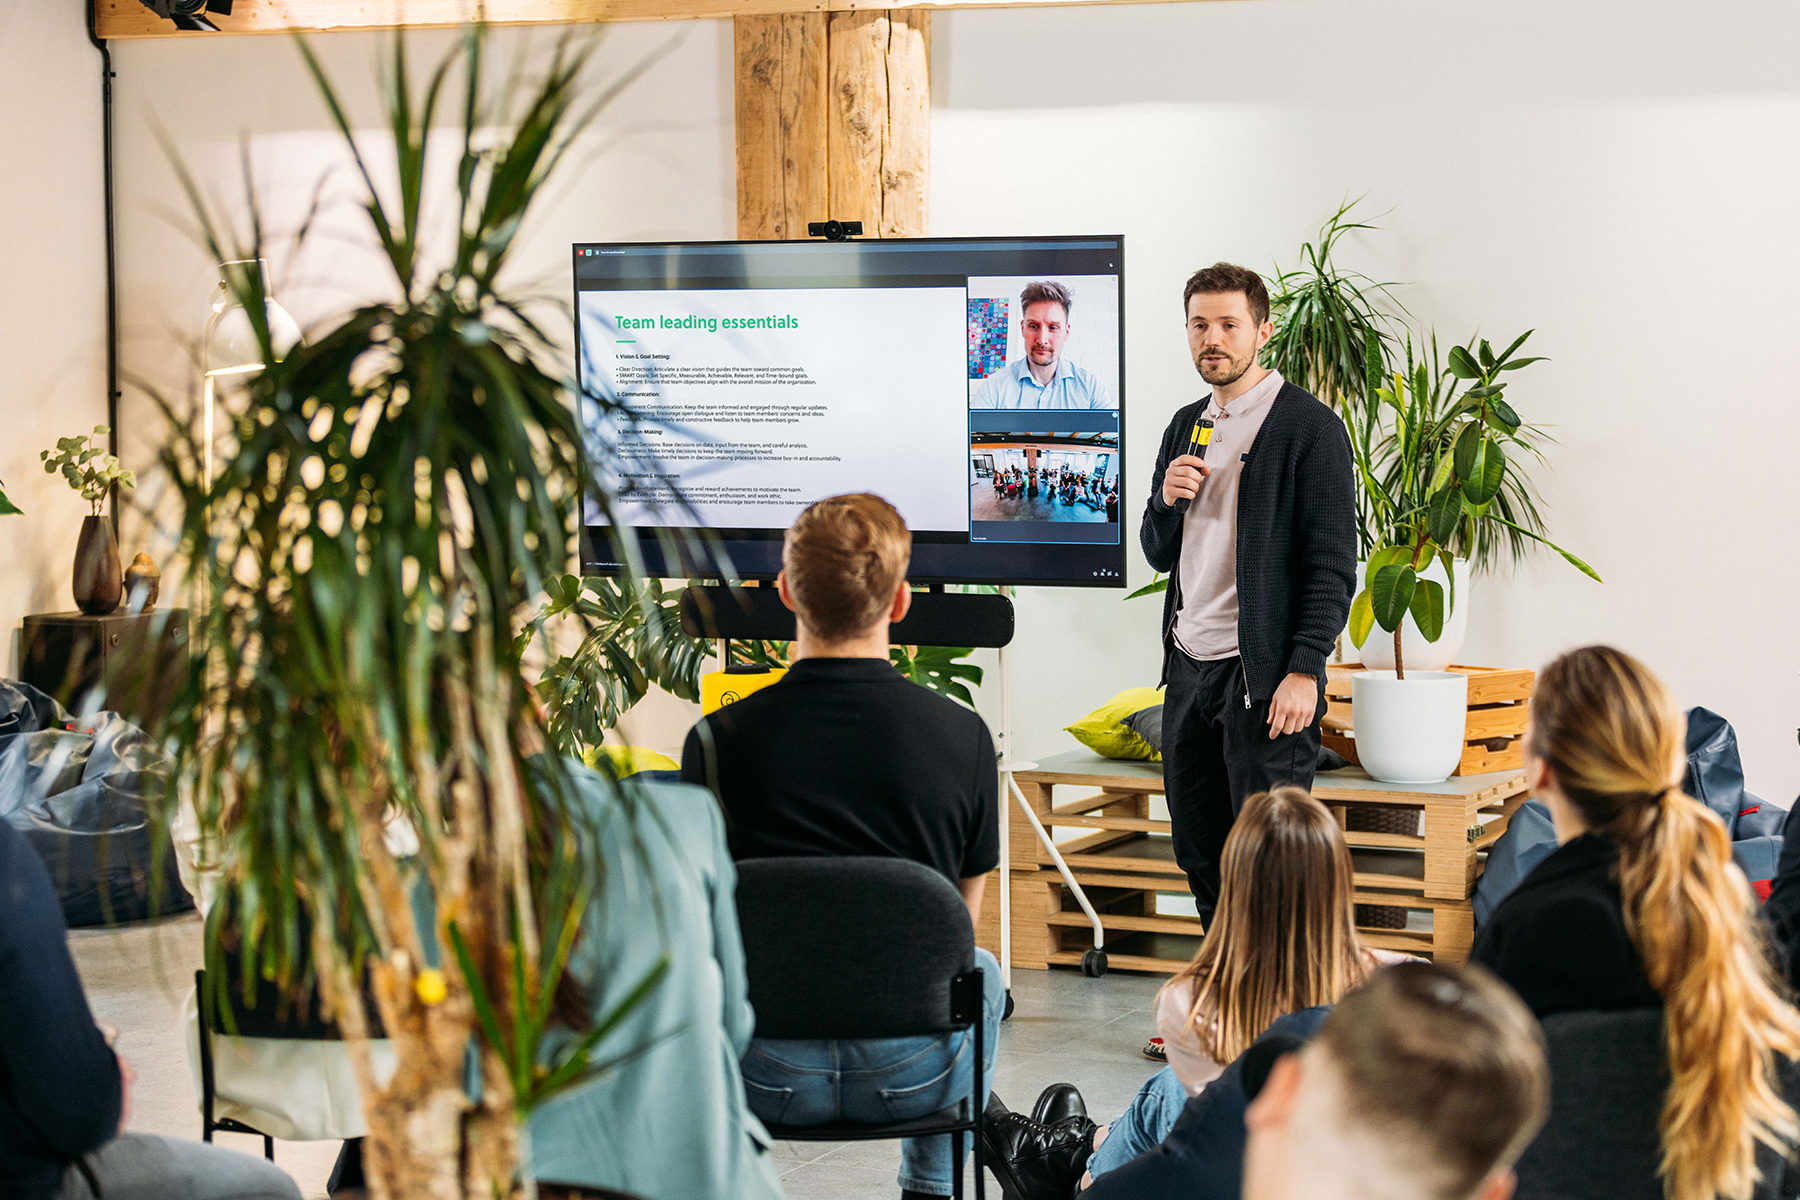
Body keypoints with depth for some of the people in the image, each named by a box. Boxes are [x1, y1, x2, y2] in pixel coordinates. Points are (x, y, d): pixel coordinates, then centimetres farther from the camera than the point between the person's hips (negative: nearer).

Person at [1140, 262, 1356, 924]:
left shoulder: (1311, 427, -6)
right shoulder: (1185, 426, 16)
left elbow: (1333, 565, -10)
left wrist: (1304, 670, -17)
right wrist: (1167, 500, -2)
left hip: (1263, 674, -7)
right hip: (1188, 666, 7)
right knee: (1199, 855, 11)